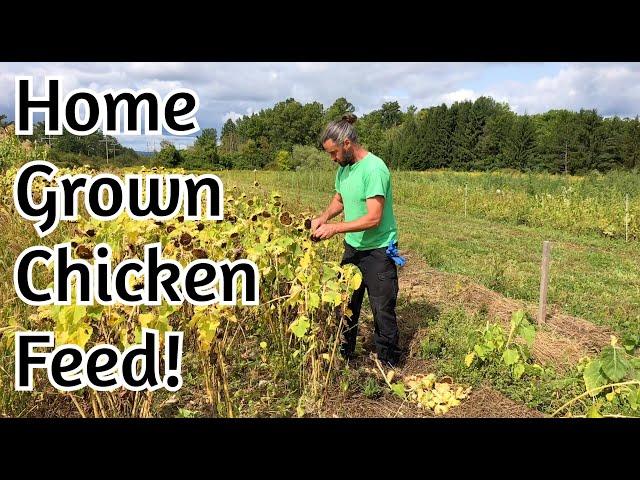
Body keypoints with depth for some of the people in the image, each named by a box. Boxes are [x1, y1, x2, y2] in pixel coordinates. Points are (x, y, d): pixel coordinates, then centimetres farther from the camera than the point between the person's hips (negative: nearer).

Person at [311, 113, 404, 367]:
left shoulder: (374, 169, -23)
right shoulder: (344, 168, 3)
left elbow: (373, 218, -27)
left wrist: (335, 228, -23)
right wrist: (323, 218, -1)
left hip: (378, 251, -8)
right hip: (352, 247, 8)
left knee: (382, 309, 4)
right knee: (346, 303, 17)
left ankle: (388, 363, 22)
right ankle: (344, 353, 35)